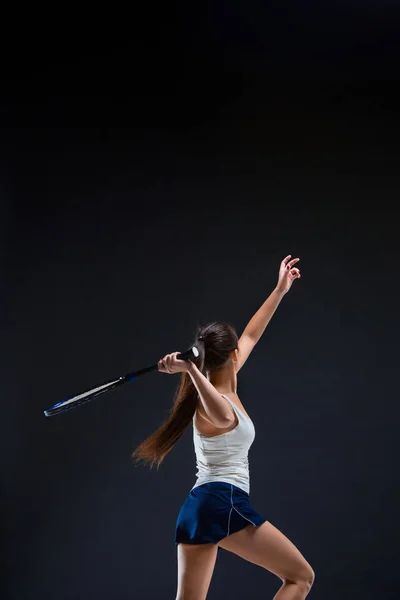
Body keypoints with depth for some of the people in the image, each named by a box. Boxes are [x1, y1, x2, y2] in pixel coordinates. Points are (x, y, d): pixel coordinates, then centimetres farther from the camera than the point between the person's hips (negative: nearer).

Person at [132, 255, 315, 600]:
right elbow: (223, 417, -40)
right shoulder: (219, 406, -11)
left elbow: (251, 336, 24)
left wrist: (280, 291, 29)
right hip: (225, 503, -9)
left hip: (196, 505, 9)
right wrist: (190, 371, -54)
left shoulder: (217, 388, 14)